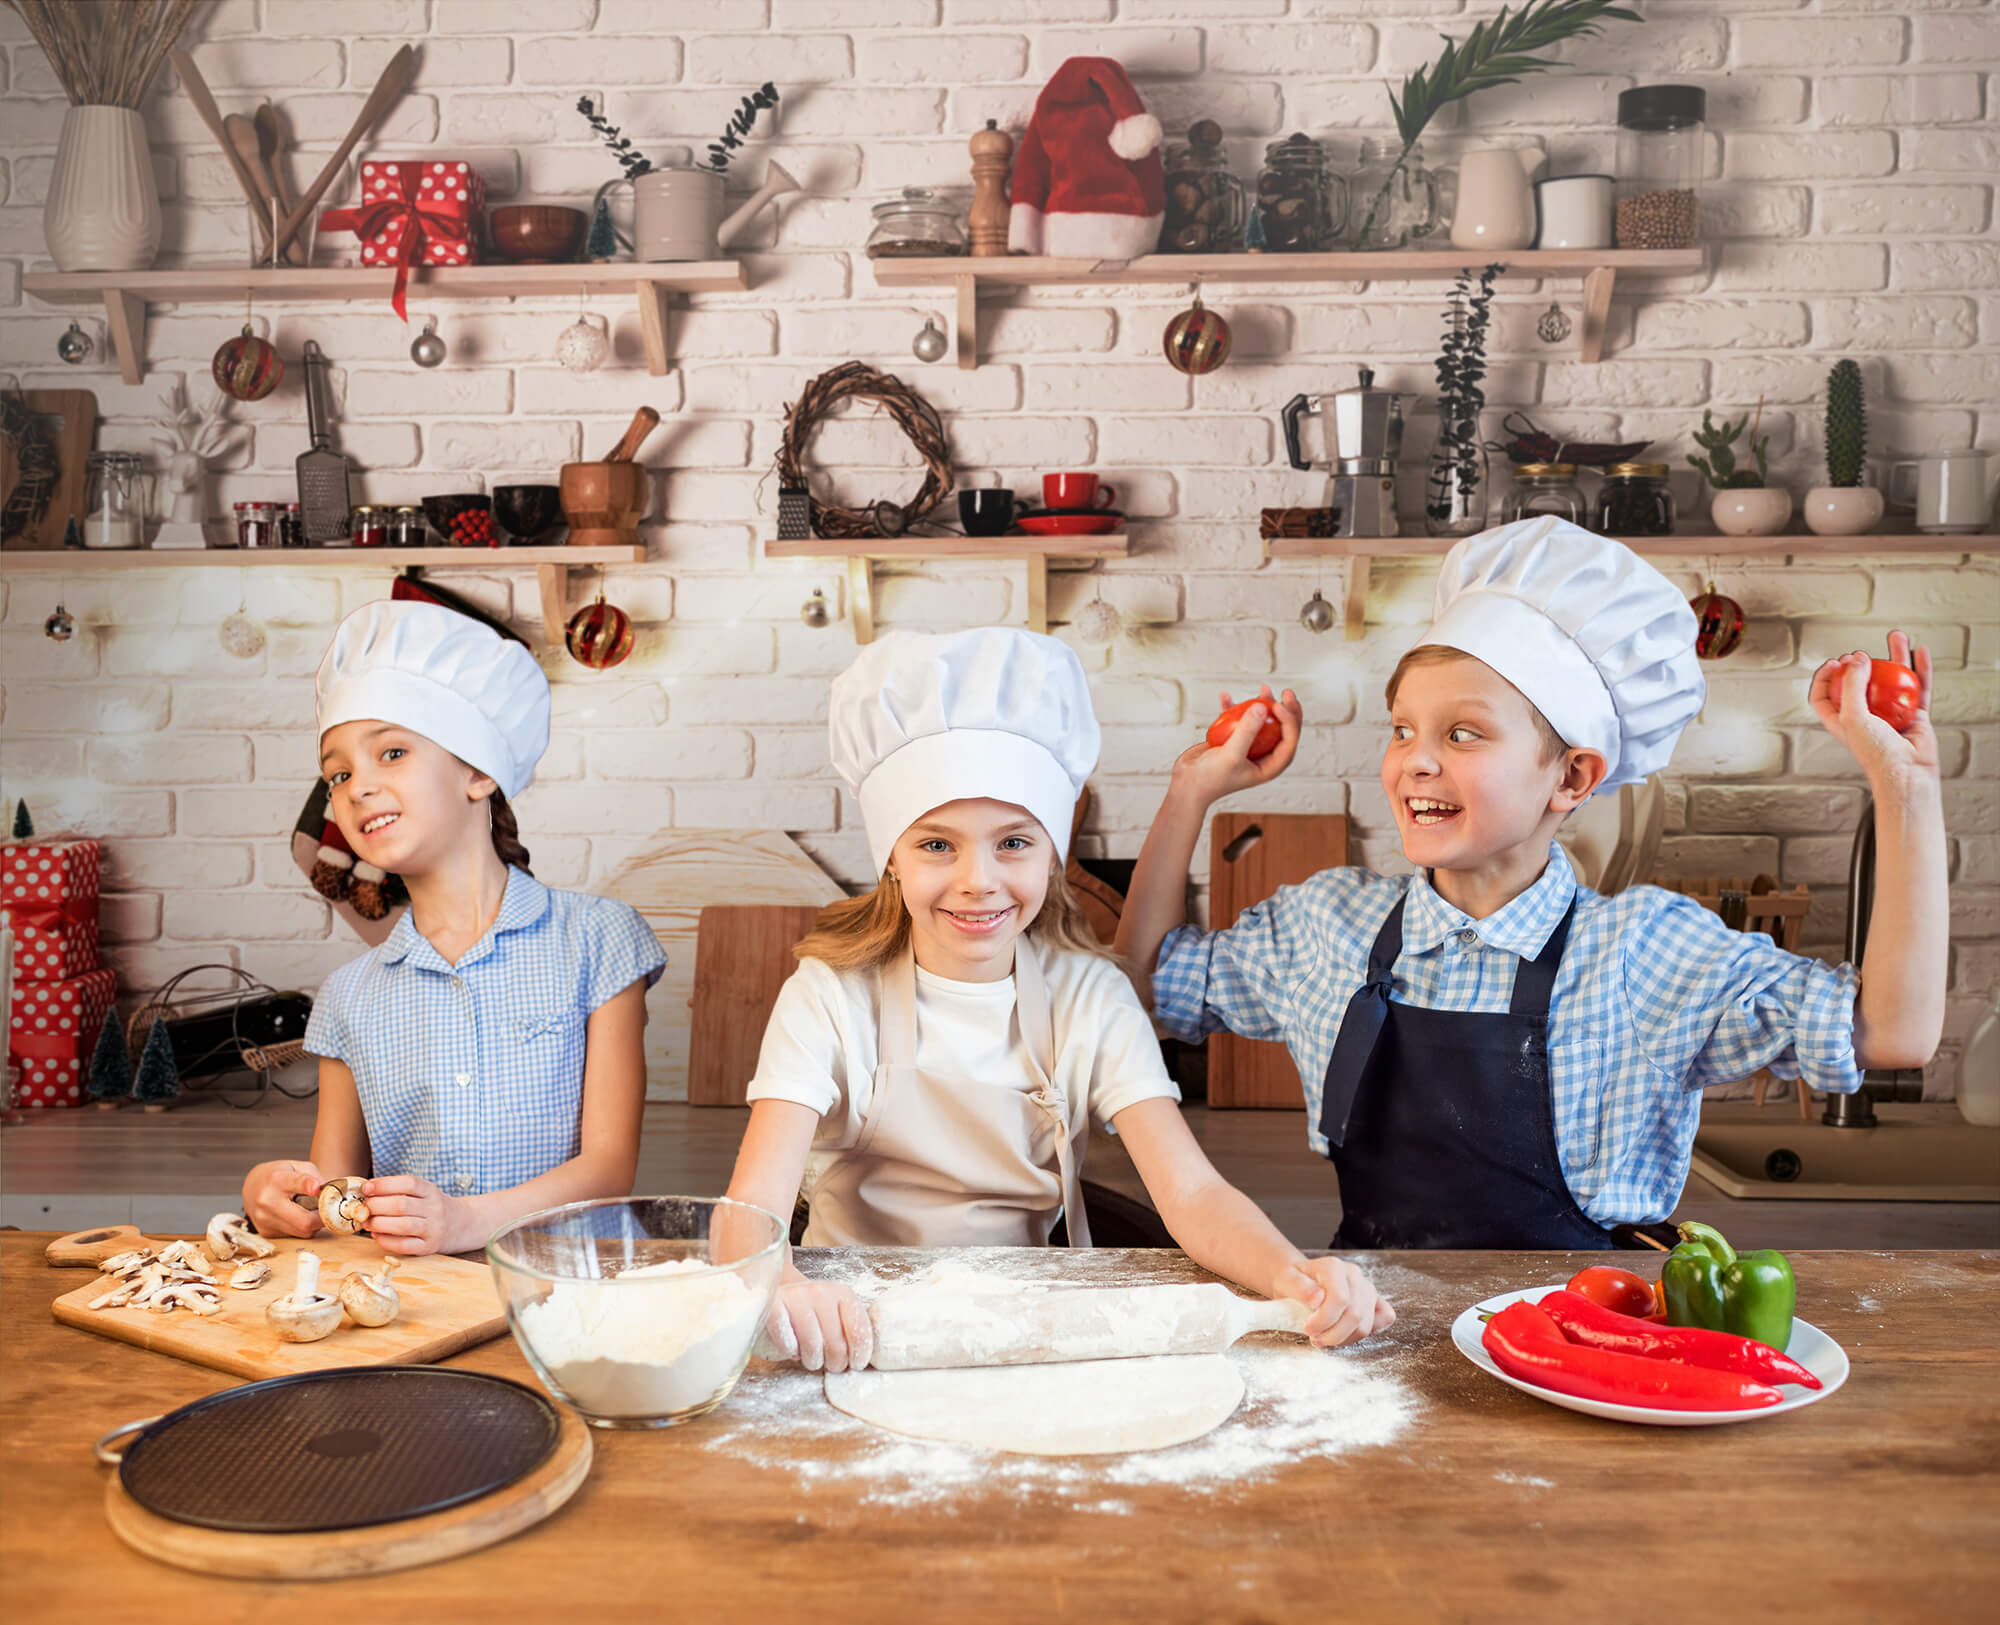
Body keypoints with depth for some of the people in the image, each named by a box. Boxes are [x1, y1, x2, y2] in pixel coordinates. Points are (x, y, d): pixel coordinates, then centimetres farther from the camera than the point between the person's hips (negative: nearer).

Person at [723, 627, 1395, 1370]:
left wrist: (1293, 1273, -33)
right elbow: (751, 1210, -22)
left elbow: (1193, 1194, -12)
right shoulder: (832, 996, -11)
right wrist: (780, 1285, -46)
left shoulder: (1089, 997, -4)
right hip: (856, 1333, 0)